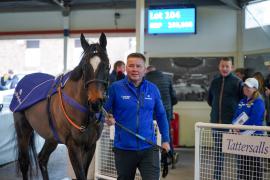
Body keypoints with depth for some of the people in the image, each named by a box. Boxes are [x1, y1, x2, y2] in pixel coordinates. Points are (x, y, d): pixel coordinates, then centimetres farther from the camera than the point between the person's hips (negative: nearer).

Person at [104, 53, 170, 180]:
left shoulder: (152, 89, 2)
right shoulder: (115, 88, -6)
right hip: (123, 148, -1)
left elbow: (161, 115, 11)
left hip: (148, 147, 1)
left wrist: (165, 139, 7)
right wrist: (108, 119, -22)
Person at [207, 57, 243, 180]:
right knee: (218, 152, 10)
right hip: (216, 123, 5)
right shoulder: (215, 81, 11)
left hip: (232, 123, -4)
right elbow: (209, 99, 23)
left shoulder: (237, 82, -4)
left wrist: (235, 111, -1)